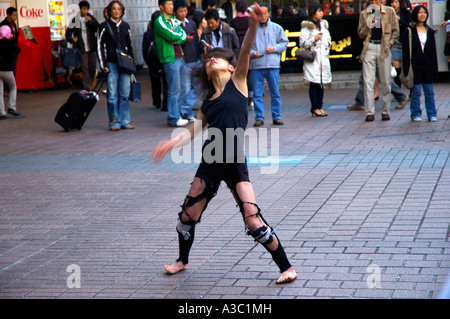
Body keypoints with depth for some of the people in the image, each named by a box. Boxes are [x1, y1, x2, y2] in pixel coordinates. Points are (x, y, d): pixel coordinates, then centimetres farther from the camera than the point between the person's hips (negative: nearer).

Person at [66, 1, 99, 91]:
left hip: (92, 47, 3)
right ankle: (87, 87, -7)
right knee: (84, 67, -7)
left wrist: (91, 21, -19)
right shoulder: (75, 20, -1)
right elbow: (68, 33, 6)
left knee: (93, 67, 9)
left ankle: (90, 85, 23)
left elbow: (97, 28, -4)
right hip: (82, 48, -3)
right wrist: (72, 39, -12)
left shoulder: (90, 18, 7)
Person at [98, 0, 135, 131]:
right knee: (112, 95, -4)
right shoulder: (104, 26, 2)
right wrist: (103, 65, -7)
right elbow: (100, 46, 0)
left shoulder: (126, 26, 13)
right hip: (111, 64, -3)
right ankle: (114, 122, 1)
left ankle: (125, 121, 8)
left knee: (125, 94, 3)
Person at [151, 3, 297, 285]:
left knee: (254, 222, -10)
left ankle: (286, 267, 5)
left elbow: (246, 51, -13)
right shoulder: (208, 102, 14)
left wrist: (253, 24, -27)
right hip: (210, 164, 5)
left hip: (235, 164, -5)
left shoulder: (237, 82, 2)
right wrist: (171, 144, -4)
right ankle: (183, 261, 38)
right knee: (188, 215, 13)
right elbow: (193, 131, 13)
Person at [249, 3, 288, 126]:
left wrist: (274, 48, -7)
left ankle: (277, 116, 12)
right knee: (257, 93, 0)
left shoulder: (276, 28, 8)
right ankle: (259, 117, 6)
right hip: (256, 65, 0)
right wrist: (252, 53, -11)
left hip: (273, 65, 1)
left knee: (275, 92, 4)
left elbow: (284, 43, 9)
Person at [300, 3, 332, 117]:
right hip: (312, 59, -6)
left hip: (323, 58, 6)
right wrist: (314, 39, -16)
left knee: (321, 83, 6)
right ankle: (315, 108, -1)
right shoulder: (306, 26, -3)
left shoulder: (324, 24, 16)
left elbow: (328, 41, 24)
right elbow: (302, 44, -7)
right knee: (314, 83, -6)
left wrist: (327, 46, 6)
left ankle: (319, 107, 11)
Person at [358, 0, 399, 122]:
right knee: (368, 82, -5)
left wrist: (390, 42, -3)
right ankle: (370, 112, -2)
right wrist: (368, 26, -7)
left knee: (385, 82, 1)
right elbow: (360, 34, 11)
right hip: (369, 47, 1)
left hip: (383, 48, -1)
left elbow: (395, 31, 11)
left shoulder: (390, 12, 8)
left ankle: (385, 111, 11)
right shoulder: (364, 14, 11)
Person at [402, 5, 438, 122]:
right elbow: (406, 50, -3)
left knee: (429, 91, 5)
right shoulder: (410, 31, -1)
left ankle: (432, 114, 12)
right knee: (416, 91, 1)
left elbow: (433, 51, 12)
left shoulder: (430, 31, 10)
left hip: (427, 65, 3)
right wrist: (406, 68, -9)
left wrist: (434, 68, 6)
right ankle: (416, 114, 11)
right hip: (415, 65, -3)